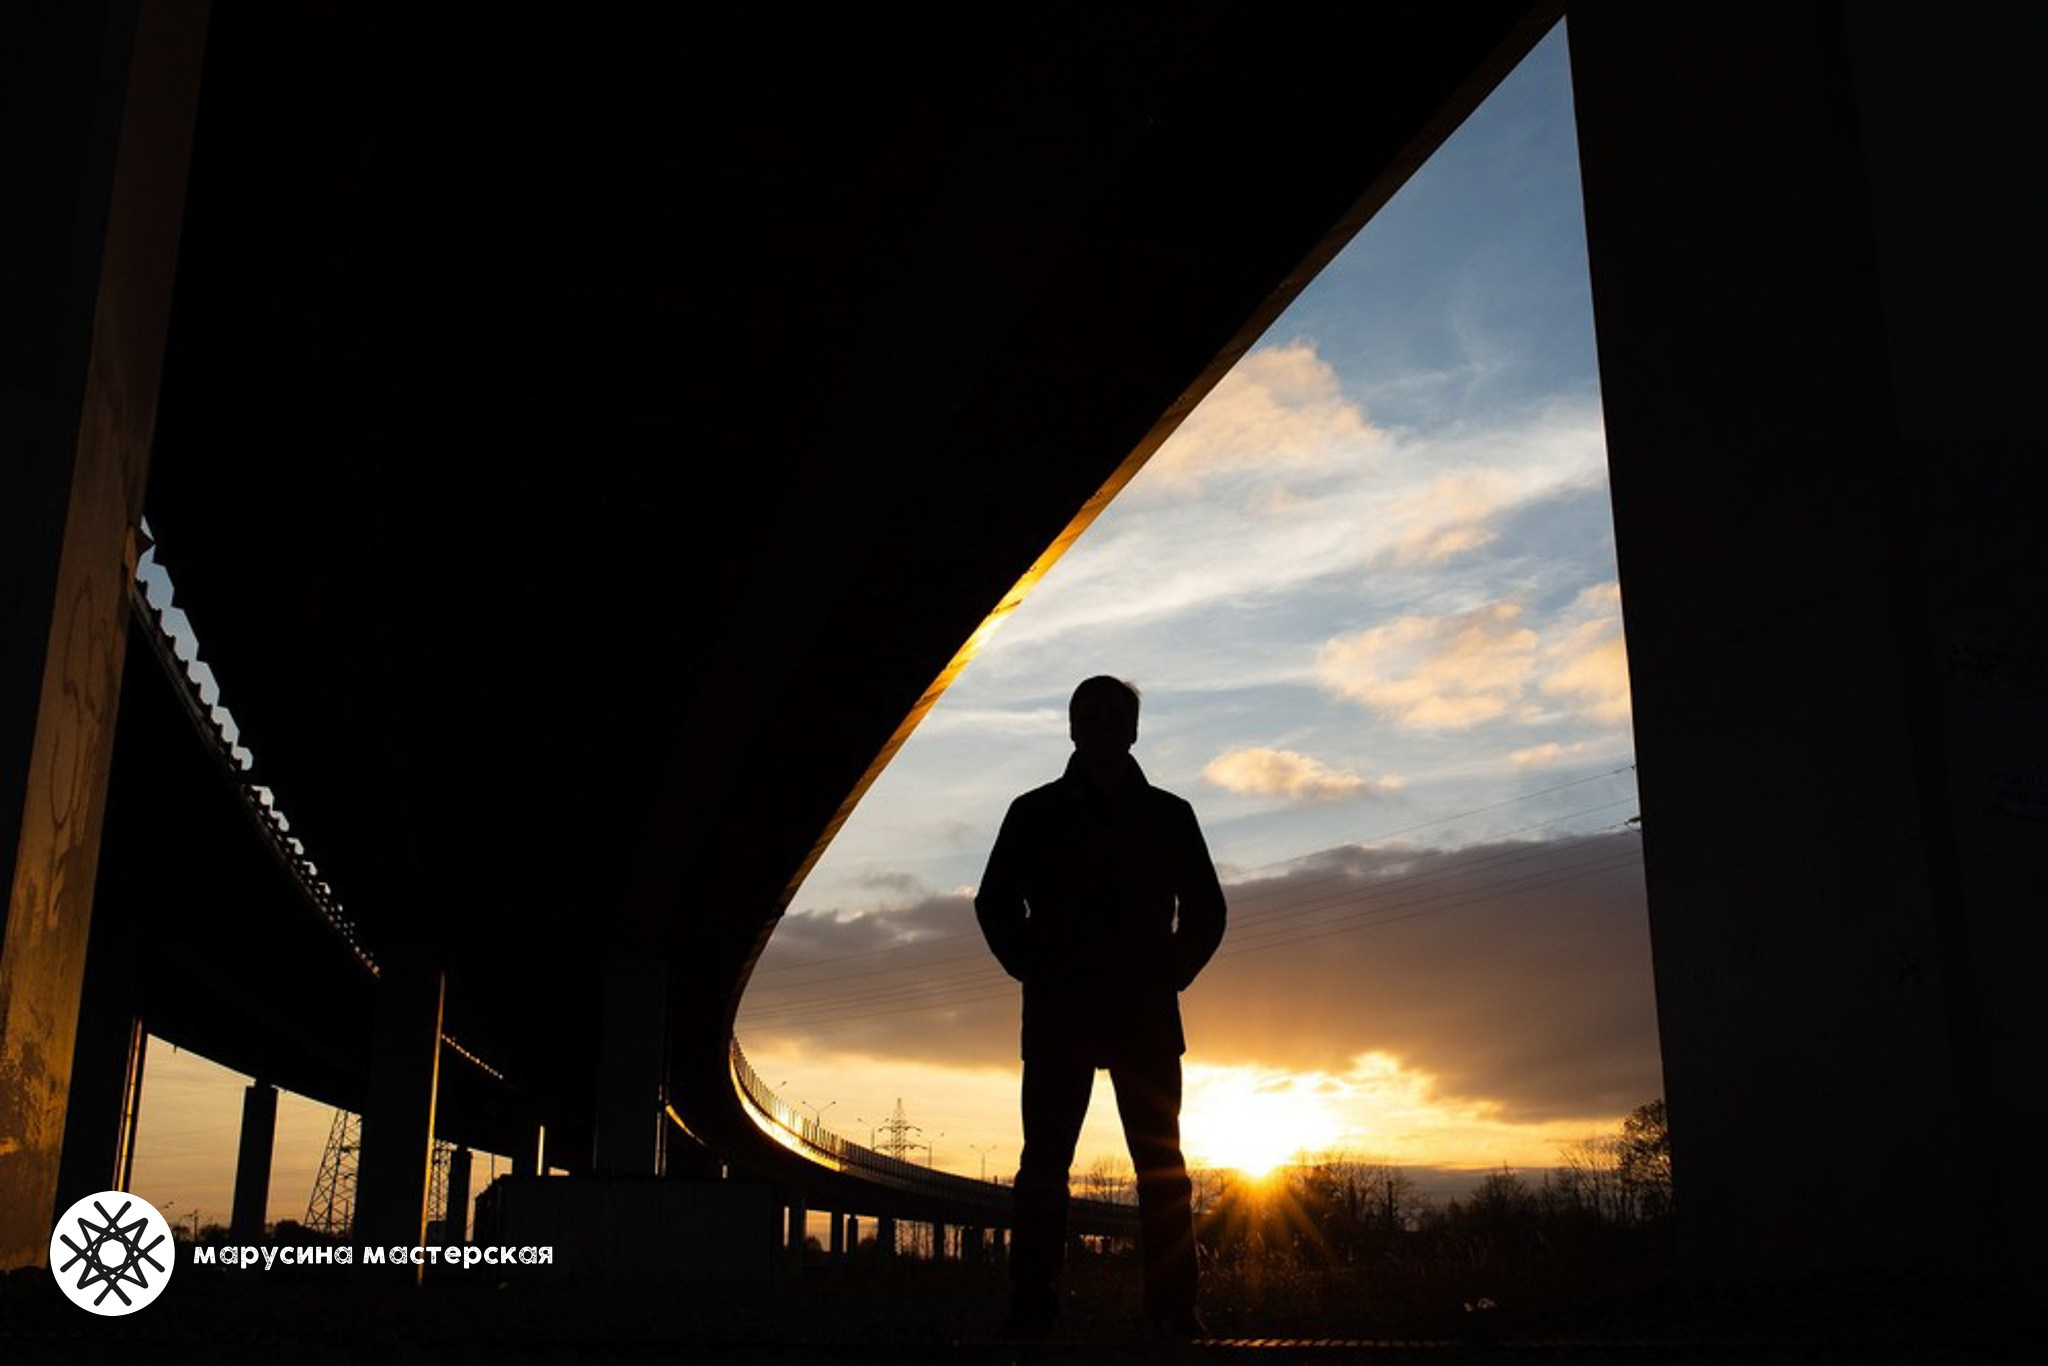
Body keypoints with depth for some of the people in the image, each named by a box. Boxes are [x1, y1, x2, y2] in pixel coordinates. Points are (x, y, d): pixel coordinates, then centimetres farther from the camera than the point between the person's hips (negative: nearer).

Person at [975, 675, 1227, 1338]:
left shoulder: (1169, 816, 13)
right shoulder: (1034, 812, 11)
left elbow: (1206, 909, 16)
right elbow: (995, 902, 12)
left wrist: (1171, 974, 3)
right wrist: (1032, 969, 1)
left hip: (1146, 1013, 1)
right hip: (1057, 1011, 0)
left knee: (1160, 1161, -4)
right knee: (1044, 1157, -4)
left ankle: (1173, 1306, -2)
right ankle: (1032, 1302, -2)